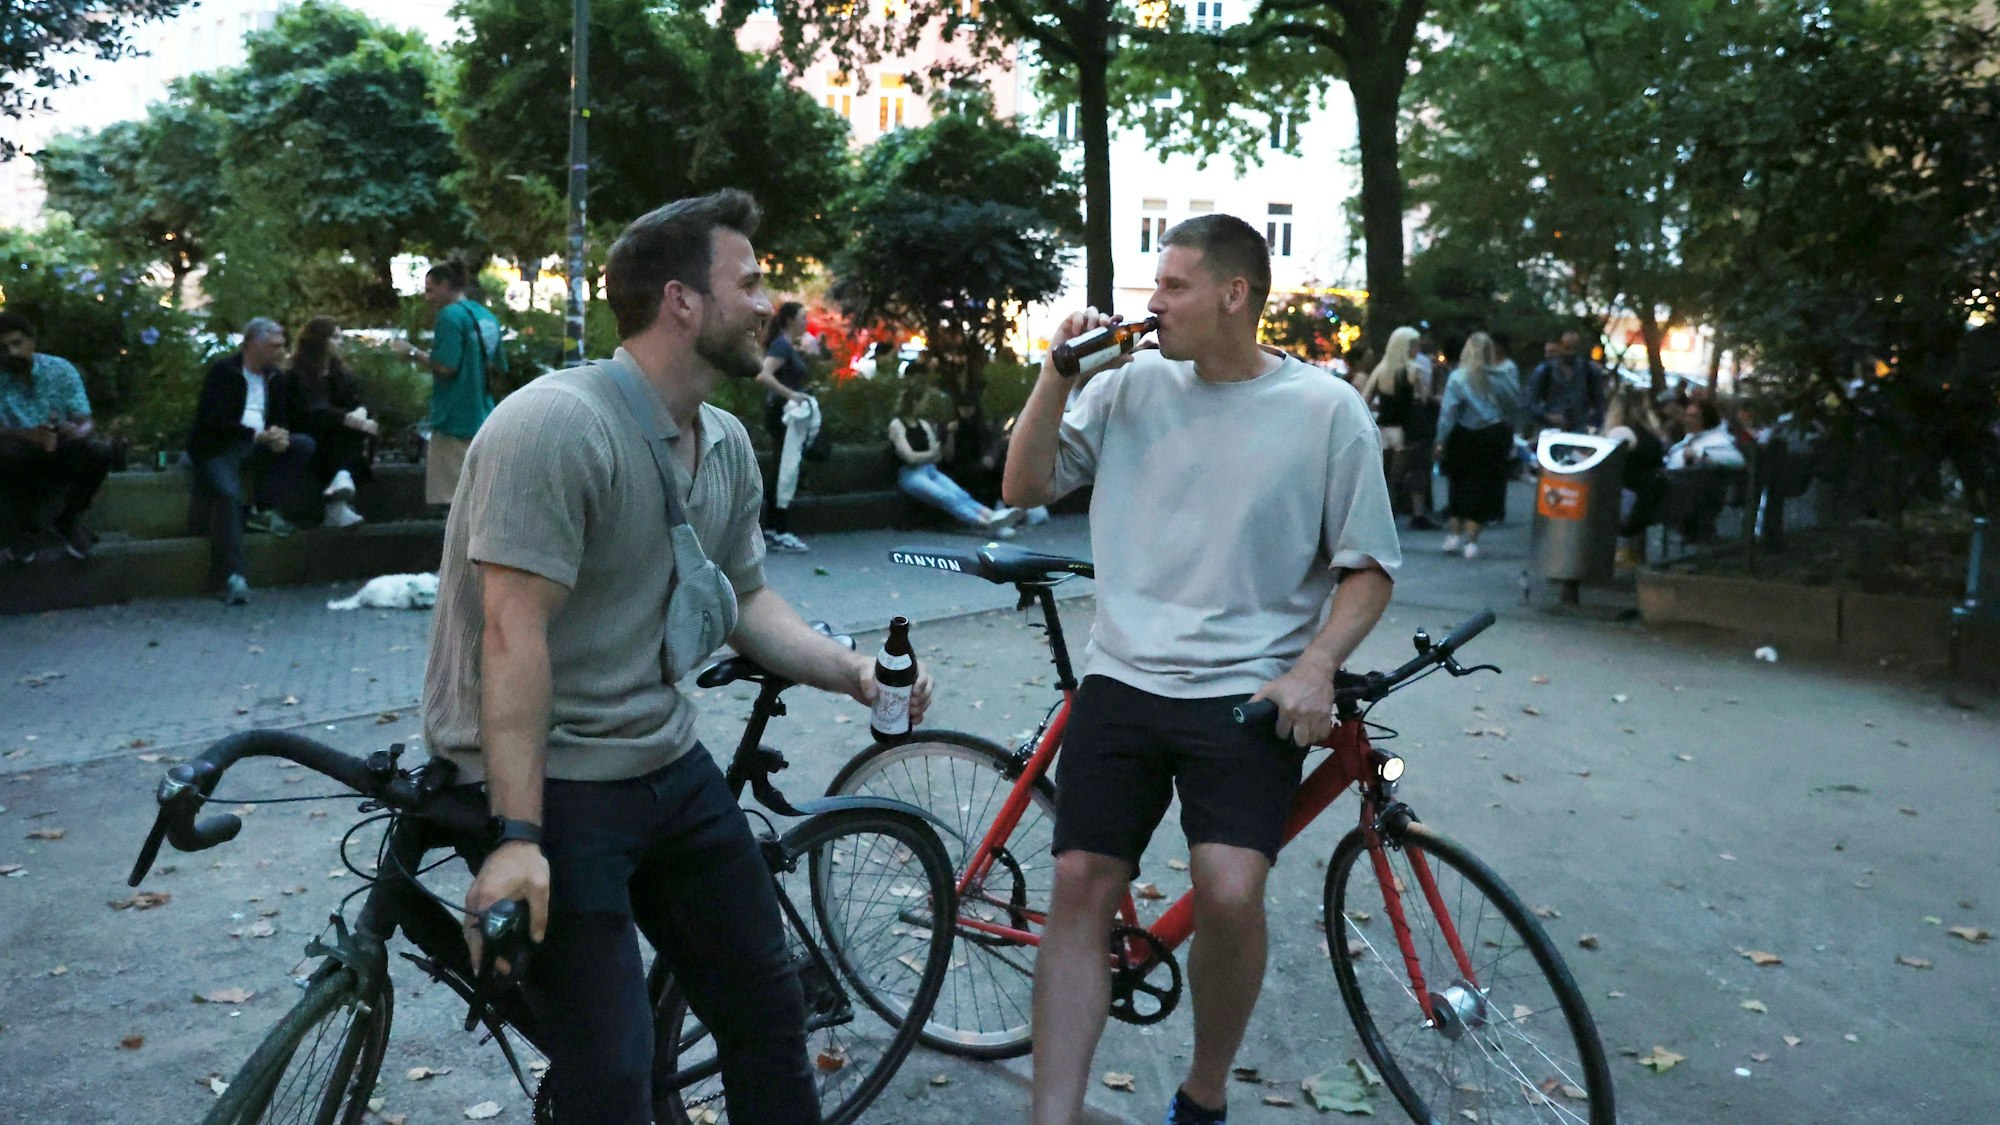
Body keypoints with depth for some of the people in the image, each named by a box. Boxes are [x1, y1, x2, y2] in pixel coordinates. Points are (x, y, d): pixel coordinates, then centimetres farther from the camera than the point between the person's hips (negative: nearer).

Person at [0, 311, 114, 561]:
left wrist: (77, 432, -36)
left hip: (62, 456, 1)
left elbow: (87, 423, -10)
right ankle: (29, 526, -8)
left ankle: (68, 521, -3)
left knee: (100, 453, -29)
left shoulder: (60, 369, -6)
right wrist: (27, 435, -40)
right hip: (23, 461, -1)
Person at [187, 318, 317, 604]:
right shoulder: (222, 371, -8)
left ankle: (264, 511, -11)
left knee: (304, 445, -14)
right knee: (228, 494, -32)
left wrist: (280, 437, -14)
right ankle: (233, 577, -34)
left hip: (258, 446, 6)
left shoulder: (274, 377, 11)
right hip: (218, 448, -6)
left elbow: (281, 419, 11)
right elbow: (214, 420, -18)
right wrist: (259, 436, -29)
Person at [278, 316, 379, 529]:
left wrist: (360, 413, -21)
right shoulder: (297, 376, -4)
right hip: (311, 442, -5)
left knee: (362, 430, -26)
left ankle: (342, 479, -43)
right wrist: (351, 420, -32)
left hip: (342, 439, 5)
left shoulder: (341, 372, 17)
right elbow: (313, 413, -19)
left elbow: (359, 402, 4)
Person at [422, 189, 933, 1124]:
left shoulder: (728, 446, 5)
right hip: (553, 785, -8)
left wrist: (852, 670, -3)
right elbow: (514, 637, -25)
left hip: (667, 763, 8)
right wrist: (518, 838, -27)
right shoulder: (555, 426, -21)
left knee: (768, 1010, 15)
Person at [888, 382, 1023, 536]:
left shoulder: (924, 424, 19)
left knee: (960, 494, -24)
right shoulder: (897, 425, -2)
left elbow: (936, 457, 16)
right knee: (946, 497, -33)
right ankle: (984, 523, -55)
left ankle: (993, 517, -51)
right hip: (910, 475, -6)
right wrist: (931, 454, 3)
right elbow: (910, 457, -12)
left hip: (930, 471, 6)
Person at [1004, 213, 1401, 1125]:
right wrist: (1059, 374, -5)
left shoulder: (1327, 409, -2)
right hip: (1122, 680, 3)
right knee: (1080, 888, -3)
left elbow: (1369, 566, 2)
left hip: (1249, 694, -3)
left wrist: (1316, 666, -12)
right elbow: (1025, 488, 6)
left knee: (1229, 895, -19)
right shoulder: (1130, 384, 5)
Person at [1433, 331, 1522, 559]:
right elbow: (1516, 406, 4)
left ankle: (1455, 534, 19)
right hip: (1493, 438, 0)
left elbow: (1448, 412, -12)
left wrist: (1441, 440, -9)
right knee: (1483, 488, 6)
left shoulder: (1458, 378, -8)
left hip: (1464, 437, 0)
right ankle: (1471, 541, 4)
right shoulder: (1500, 378, -3)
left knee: (1460, 486, 16)